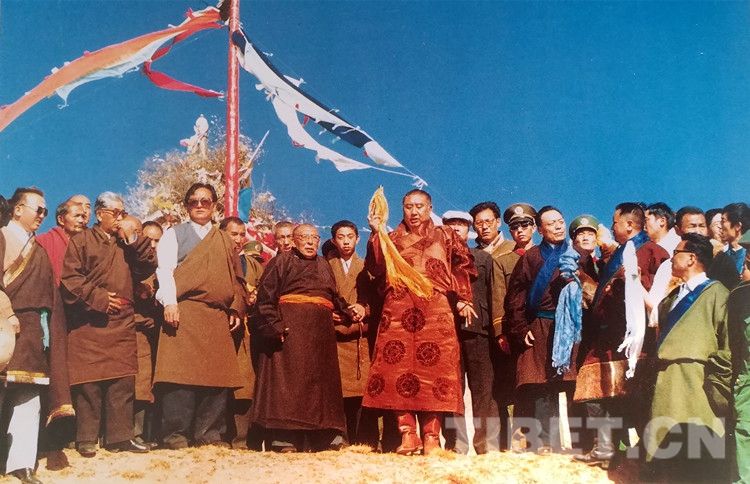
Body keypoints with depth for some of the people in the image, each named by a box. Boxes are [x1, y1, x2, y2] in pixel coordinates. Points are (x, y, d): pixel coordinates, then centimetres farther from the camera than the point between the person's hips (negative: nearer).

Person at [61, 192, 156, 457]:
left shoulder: (129, 243, 19)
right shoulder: (81, 241, 5)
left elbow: (148, 268, 5)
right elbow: (69, 278, -5)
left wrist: (133, 240, -4)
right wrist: (96, 297, -12)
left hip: (122, 323, 4)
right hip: (90, 323, -4)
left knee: (123, 380, 2)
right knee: (89, 380, -3)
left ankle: (120, 436, 8)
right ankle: (86, 439, 5)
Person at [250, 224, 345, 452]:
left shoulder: (324, 265, 23)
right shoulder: (282, 261, 5)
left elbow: (334, 299, 26)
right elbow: (266, 296, -5)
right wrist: (274, 325, -17)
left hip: (320, 331, 6)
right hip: (289, 327, -6)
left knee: (319, 380, 3)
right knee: (288, 378, -9)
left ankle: (318, 439, 5)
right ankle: (284, 439, -9)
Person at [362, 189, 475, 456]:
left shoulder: (445, 236, 18)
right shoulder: (392, 239, 19)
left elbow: (462, 268, 10)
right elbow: (377, 268, 3)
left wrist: (462, 299, -3)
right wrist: (377, 233, -3)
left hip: (435, 313, -1)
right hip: (398, 312, 1)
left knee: (434, 369, -8)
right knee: (397, 369, -9)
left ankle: (431, 438, -5)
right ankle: (407, 435, -5)